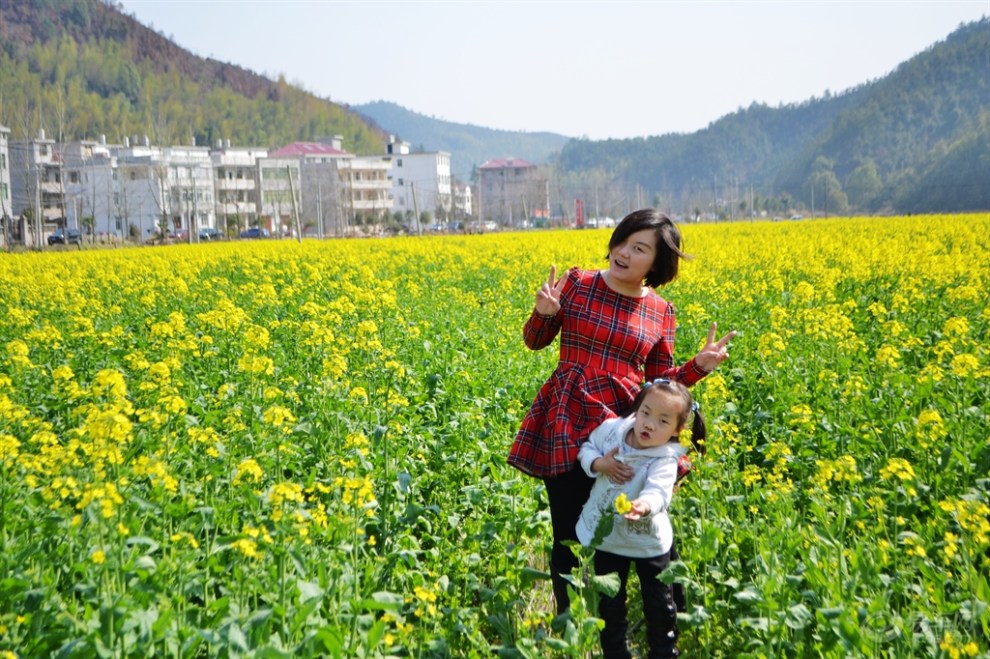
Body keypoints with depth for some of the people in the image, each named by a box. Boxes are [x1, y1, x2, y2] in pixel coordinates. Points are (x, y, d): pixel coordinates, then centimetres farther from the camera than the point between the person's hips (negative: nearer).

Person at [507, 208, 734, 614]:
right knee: (569, 536, 1)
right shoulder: (577, 283, 0)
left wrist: (700, 366, -5)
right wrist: (544, 312, -11)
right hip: (567, 425, -1)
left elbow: (661, 381, 12)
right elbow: (534, 341, 10)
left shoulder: (661, 312, 6)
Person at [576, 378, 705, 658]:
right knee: (609, 604, 16)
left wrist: (644, 505, -63)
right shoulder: (611, 429, -12)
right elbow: (586, 448, 4)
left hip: (649, 542, -3)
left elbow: (658, 492, -41)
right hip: (607, 536, 3)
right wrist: (598, 463, -18)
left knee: (660, 605, 12)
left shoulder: (665, 458, -25)